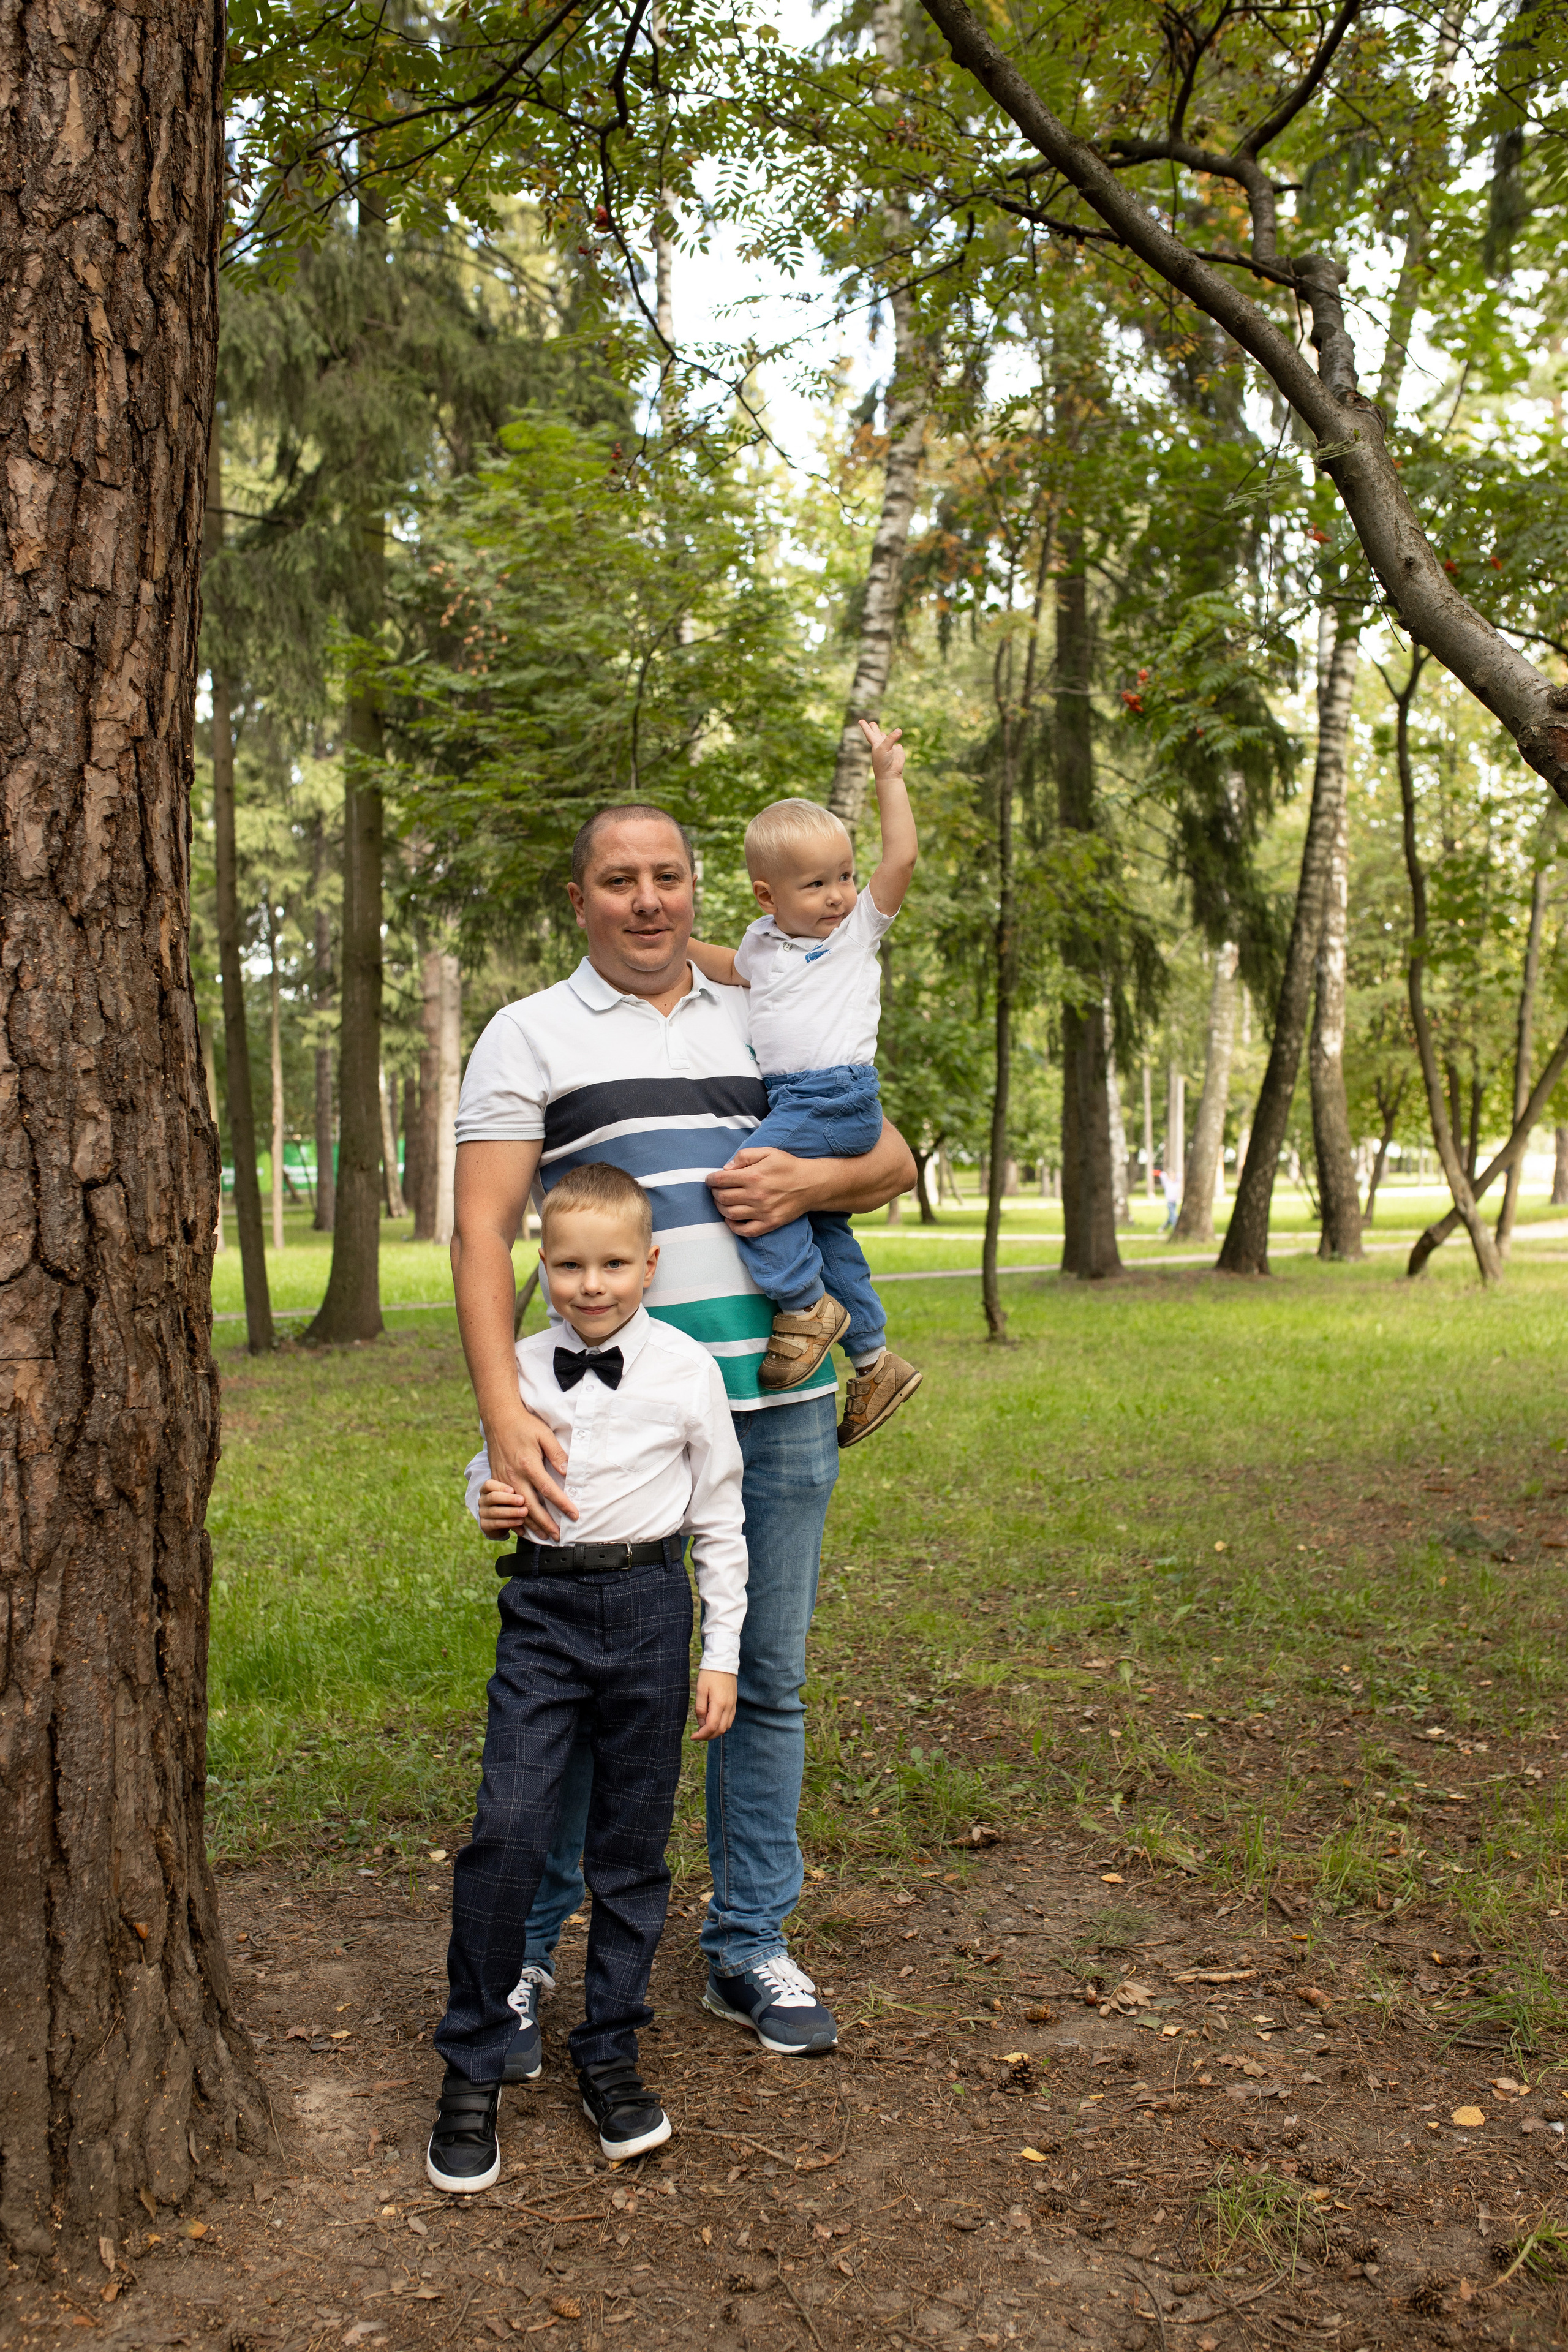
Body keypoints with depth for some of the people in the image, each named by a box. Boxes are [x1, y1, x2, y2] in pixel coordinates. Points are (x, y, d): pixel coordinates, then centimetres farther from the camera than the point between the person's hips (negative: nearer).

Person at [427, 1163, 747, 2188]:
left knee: (633, 1841, 8)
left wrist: (722, 1654, 3)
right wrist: (490, 1501, -8)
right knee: (507, 1828, -7)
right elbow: (492, 1469, 17)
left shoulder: (687, 1370, -3)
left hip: (649, 1606, -1)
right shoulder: (520, 1370, 2)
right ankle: (475, 2064, 10)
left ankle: (611, 2051, 26)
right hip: (544, 1605, 1)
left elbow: (720, 1518, 3)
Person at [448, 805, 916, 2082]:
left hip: (780, 1403, 4)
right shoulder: (529, 1036, 3)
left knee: (768, 1678, 10)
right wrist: (503, 1412, -19)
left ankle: (751, 1948, 25)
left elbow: (895, 1159, 18)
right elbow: (483, 1230, -6)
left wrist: (812, 1180, -6)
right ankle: (527, 1942, 24)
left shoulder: (764, 1023, 16)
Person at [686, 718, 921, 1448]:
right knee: (824, 1228, 12)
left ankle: (807, 1302, -9)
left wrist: (888, 776, -3)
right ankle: (874, 1361, 23)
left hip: (838, 1094, -7)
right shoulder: (764, 940, 16)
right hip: (786, 1098, 7)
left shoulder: (859, 928, 3)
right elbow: (731, 970, 37)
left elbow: (900, 857, -5)